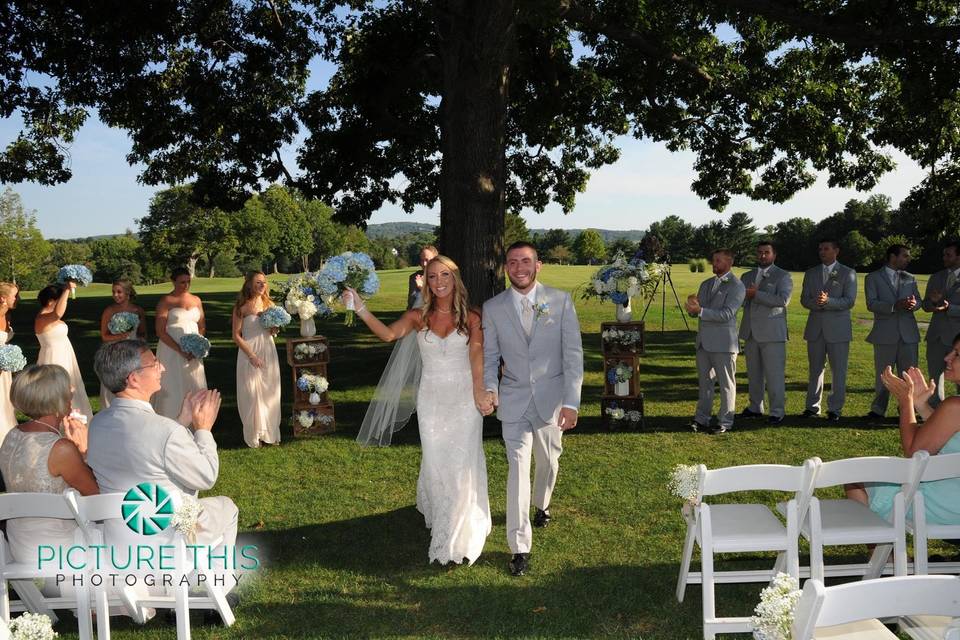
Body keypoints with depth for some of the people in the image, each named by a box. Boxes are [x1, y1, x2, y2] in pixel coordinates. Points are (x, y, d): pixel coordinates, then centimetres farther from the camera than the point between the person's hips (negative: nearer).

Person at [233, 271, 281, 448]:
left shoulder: (269, 304, 6)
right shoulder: (242, 307, -8)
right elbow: (236, 335, -9)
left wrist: (274, 329, -6)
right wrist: (251, 355, -15)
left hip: (269, 352, 4)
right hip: (249, 353, -4)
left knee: (270, 392, 8)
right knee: (252, 394, 2)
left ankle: (269, 433, 20)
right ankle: (253, 436, 15)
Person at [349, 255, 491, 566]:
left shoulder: (471, 318, -2)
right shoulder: (418, 317, 1)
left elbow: (476, 357, -13)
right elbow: (388, 334, -15)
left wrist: (479, 393, -26)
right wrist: (361, 309, -27)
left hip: (464, 398, -1)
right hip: (431, 399, 2)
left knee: (463, 464, 1)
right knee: (435, 463, 9)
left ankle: (463, 536, 17)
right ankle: (442, 523, 32)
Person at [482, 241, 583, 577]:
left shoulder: (561, 301, -6)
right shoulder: (492, 308, -2)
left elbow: (573, 353, -7)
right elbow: (489, 356, 5)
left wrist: (571, 402, -13)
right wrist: (489, 388, -14)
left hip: (551, 397, 1)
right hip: (514, 398, -1)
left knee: (548, 462, 17)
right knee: (518, 467, -9)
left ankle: (541, 504, 50)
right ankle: (520, 546, -3)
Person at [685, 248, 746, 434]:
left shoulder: (736, 286, -8)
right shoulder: (706, 284, 15)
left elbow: (726, 314, -18)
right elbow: (696, 311, 15)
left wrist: (700, 311, -25)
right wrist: (693, 305, -9)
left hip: (723, 342, -7)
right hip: (704, 341, 7)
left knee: (726, 384, 2)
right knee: (705, 382, 12)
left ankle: (725, 422, 9)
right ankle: (701, 419, 18)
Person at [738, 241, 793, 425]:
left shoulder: (783, 276, -1)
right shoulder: (747, 276, 16)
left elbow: (783, 300, -16)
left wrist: (756, 295, -16)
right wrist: (744, 295, -10)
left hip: (772, 333, -5)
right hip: (750, 332, 5)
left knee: (774, 373, -4)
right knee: (753, 373, 11)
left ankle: (777, 411, 3)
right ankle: (755, 407, 21)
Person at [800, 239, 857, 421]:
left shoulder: (848, 273, 1)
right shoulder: (810, 273, 11)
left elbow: (849, 301, -8)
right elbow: (804, 300, 4)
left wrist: (828, 301, -23)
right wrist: (816, 303, -18)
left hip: (838, 328, -3)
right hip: (815, 327, 3)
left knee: (838, 370, 0)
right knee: (815, 369, 9)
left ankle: (835, 409, 8)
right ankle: (812, 406, 17)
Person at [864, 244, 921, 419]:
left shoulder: (910, 279, 15)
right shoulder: (873, 278, 1)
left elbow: (918, 300, 8)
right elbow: (871, 304, -10)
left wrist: (913, 304, -17)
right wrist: (895, 306, -24)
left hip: (908, 333, 3)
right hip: (885, 334, -3)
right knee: (882, 375, 6)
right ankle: (878, 410, 16)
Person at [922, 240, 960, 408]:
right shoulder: (936, 278, 10)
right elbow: (926, 306, 12)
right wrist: (933, 301, -9)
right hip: (936, 335, 5)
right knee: (934, 375, 11)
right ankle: (935, 412, 21)